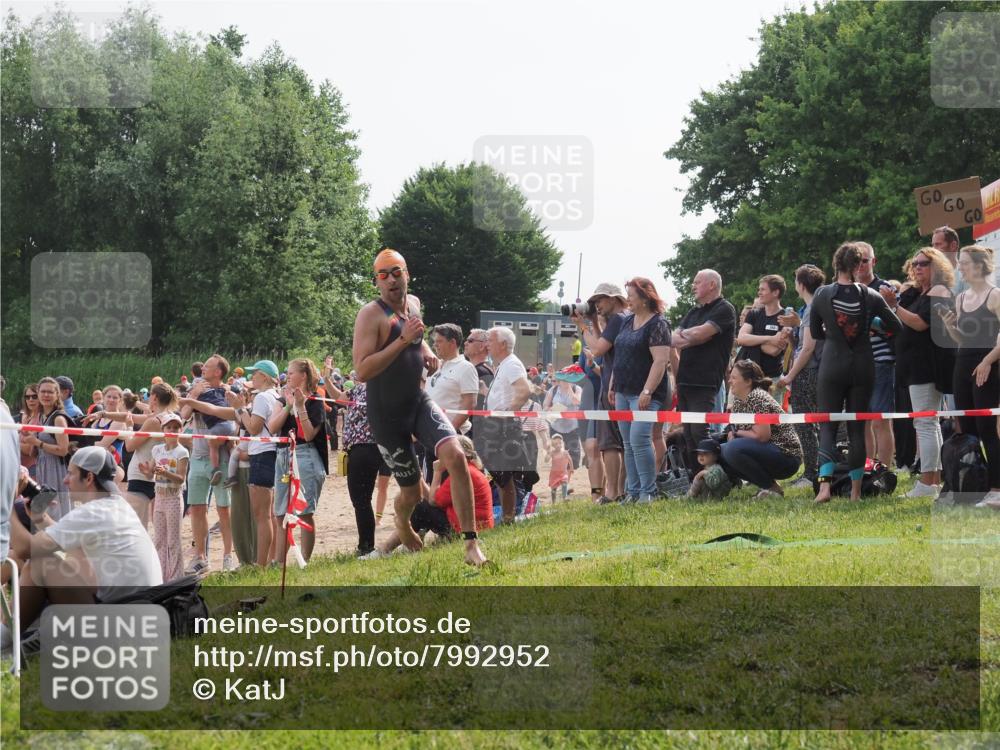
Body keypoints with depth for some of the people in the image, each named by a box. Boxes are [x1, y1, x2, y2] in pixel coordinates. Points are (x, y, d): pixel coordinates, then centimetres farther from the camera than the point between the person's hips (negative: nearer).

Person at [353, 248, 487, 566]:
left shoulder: (413, 303, 5)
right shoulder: (371, 314, -17)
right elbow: (362, 371, -28)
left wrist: (426, 351, 6)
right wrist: (403, 340, -32)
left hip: (419, 402, 5)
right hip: (386, 414, -5)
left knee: (455, 456, -22)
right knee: (411, 491, 5)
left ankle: (471, 543, -20)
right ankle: (402, 523, 44)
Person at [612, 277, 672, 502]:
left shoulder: (658, 324, -10)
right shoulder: (627, 321, 15)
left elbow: (660, 361, -18)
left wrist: (647, 392, -23)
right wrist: (613, 386, 16)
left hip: (644, 394, -8)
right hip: (624, 391, 8)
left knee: (639, 439, -16)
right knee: (628, 444, 8)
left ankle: (648, 492, -10)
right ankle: (632, 492, 12)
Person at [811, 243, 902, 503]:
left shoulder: (822, 294, -5)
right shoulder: (870, 296, -4)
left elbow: (815, 332, 6)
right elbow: (895, 326, 4)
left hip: (832, 366, -1)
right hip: (863, 367, 1)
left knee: (827, 426, 1)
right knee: (857, 427, 9)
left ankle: (825, 484, -19)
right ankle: (856, 491, 8)